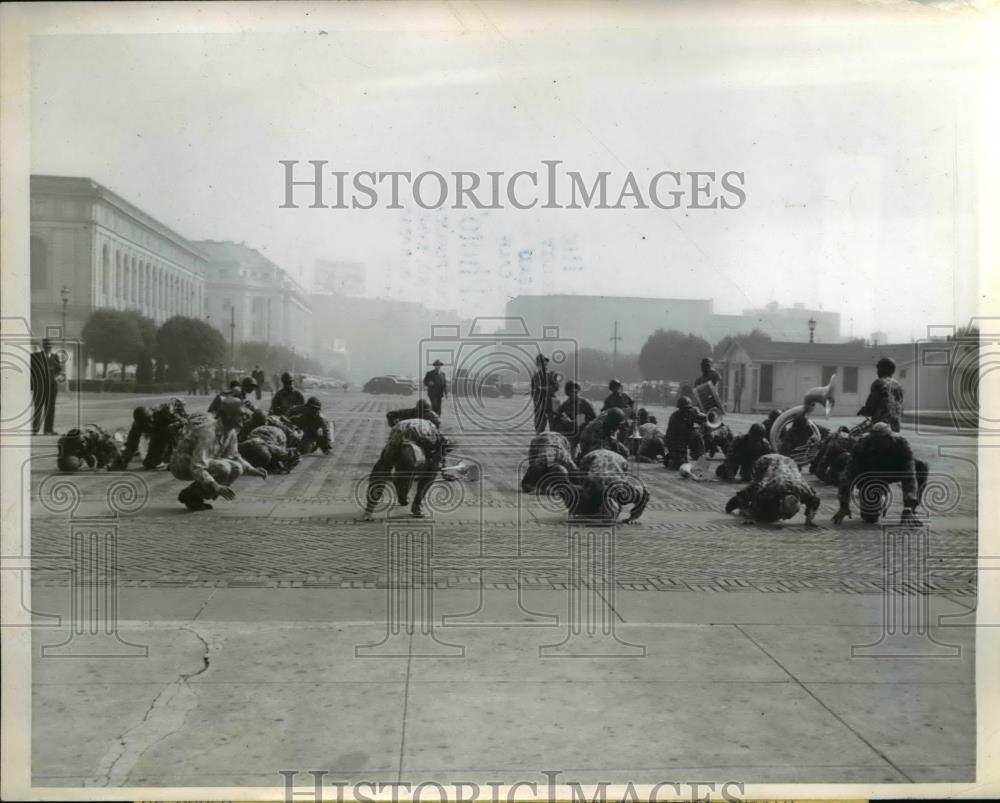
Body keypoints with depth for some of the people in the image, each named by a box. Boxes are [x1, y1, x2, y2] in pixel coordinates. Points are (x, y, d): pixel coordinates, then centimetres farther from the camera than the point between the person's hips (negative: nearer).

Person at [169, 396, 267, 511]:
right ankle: (191, 496, -10)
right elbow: (197, 467, -34)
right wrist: (216, 487, -44)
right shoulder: (208, 431, -30)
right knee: (222, 468, -30)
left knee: (236, 469, -8)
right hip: (182, 466, -9)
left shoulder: (230, 431, -3)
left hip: (199, 463, 9)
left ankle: (195, 495, 2)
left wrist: (252, 470, -5)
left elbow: (233, 457, 12)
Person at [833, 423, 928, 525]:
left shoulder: (901, 444, -33)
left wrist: (908, 509, -48)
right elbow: (848, 474, -34)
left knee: (921, 467, -26)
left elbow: (909, 475, -39)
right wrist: (844, 506, -40)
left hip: (894, 471, 1)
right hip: (870, 473, -1)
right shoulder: (862, 444, -33)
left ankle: (910, 512, -12)